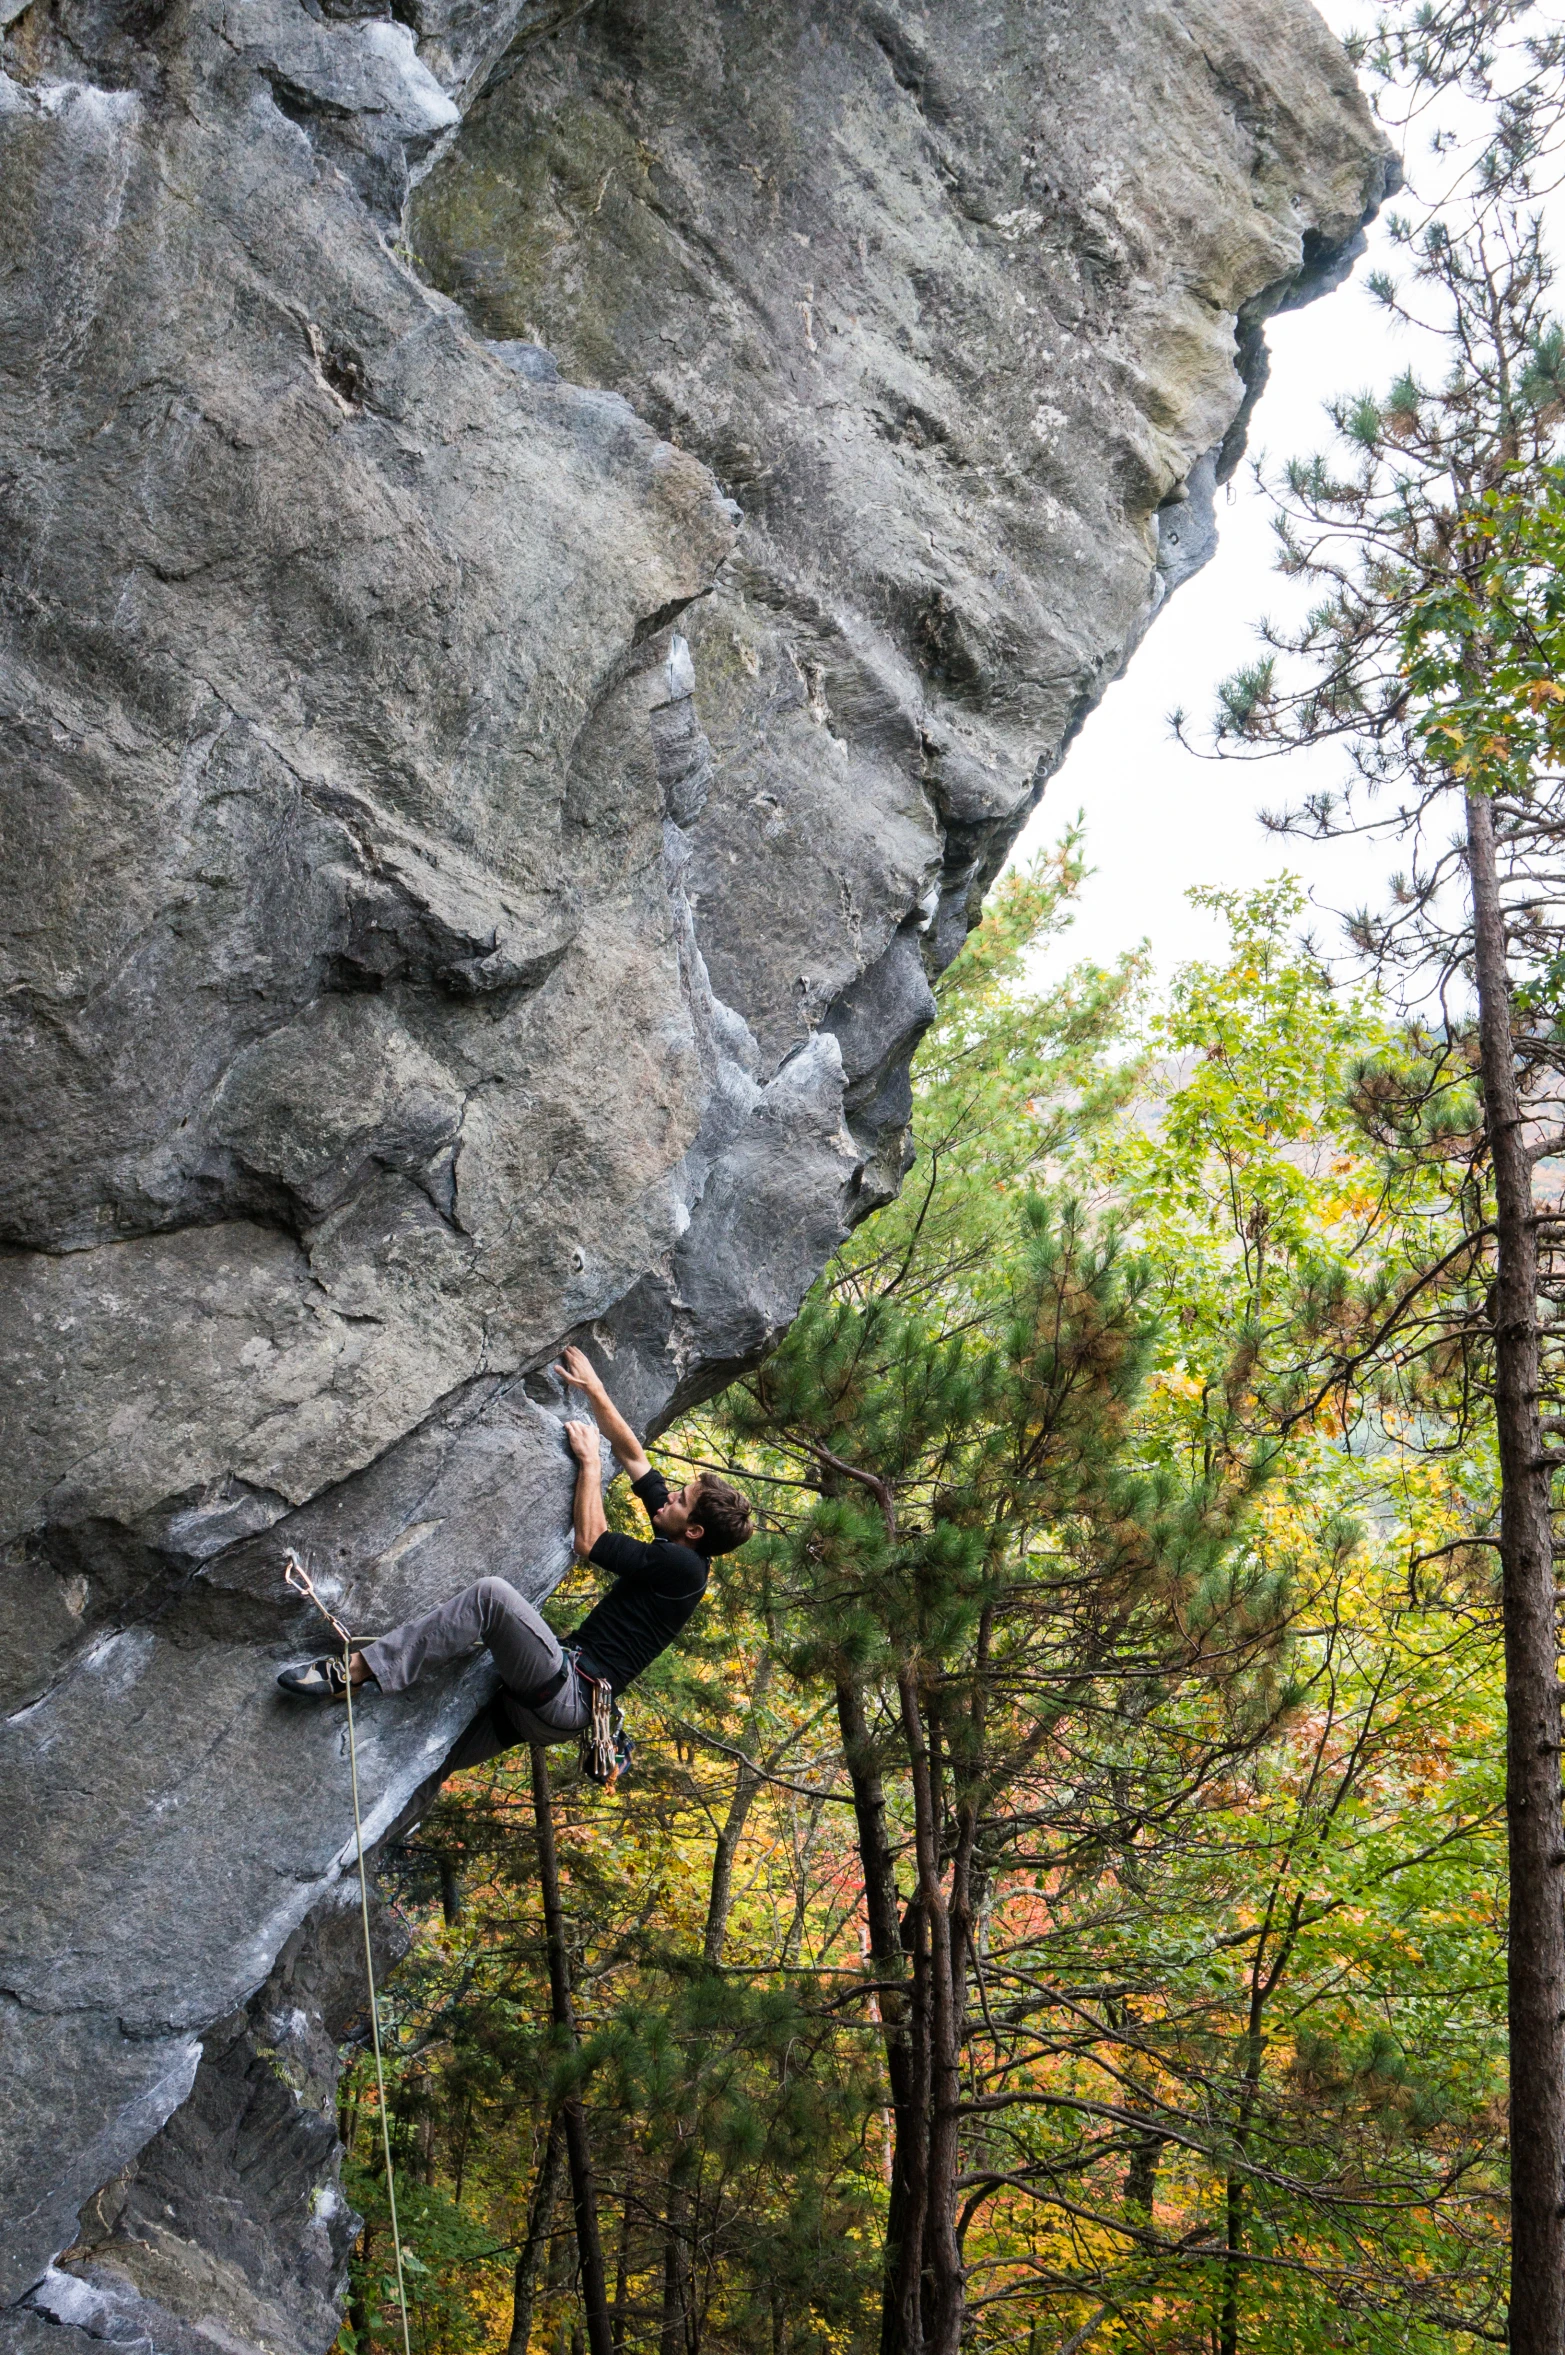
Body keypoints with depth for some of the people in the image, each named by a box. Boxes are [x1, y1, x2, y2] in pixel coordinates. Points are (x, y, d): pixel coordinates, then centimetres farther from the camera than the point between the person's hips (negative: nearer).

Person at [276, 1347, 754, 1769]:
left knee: (491, 1594, -27)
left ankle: (356, 1670, -30)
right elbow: (632, 1455, 23)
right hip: (553, 1704, 10)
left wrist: (588, 1460, 2)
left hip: (568, 1695, -10)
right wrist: (593, 1390, 20)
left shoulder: (682, 1567, -12)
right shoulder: (675, 1544, 15)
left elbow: (590, 1541, -8)